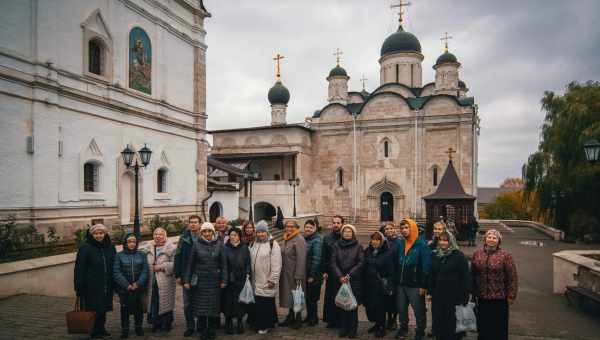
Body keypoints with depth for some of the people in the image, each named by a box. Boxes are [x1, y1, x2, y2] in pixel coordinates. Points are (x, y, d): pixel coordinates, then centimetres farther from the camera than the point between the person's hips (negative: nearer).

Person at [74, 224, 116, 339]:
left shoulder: (110, 248, 6)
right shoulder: (85, 248, -9)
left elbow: (115, 266, 10)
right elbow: (79, 268, -11)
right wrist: (79, 286, -14)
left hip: (106, 285, 5)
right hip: (92, 286, -5)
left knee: (103, 307, 13)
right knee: (93, 308, 3)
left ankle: (101, 328, 28)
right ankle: (94, 331, 18)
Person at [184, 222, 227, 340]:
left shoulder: (219, 244, -2)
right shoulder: (197, 245, -2)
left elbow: (223, 263, 0)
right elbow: (190, 263, 2)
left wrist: (223, 280, -4)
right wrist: (186, 280, 0)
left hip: (214, 280, 0)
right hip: (200, 280, 0)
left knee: (214, 306, 7)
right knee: (201, 306, 5)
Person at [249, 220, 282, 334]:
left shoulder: (273, 244, -9)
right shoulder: (253, 244, 11)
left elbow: (276, 265, -13)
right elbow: (250, 262, 15)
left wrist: (273, 280, -16)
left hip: (266, 282, -6)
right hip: (255, 282, 6)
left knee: (266, 304, -2)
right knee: (257, 304, 10)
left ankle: (265, 325, 13)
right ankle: (259, 323, 24)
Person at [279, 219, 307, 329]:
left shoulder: (299, 240, -16)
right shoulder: (286, 239, 10)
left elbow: (301, 259, -20)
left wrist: (298, 276, -22)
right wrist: (281, 272, 9)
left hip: (294, 274, -7)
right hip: (286, 274, 7)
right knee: (289, 296, 16)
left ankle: (298, 319, 20)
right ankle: (291, 317, 30)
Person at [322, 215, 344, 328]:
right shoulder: (327, 239, 8)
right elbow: (323, 257, 8)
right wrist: (324, 271, 1)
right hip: (331, 273, 2)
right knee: (330, 297, 5)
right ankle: (331, 320, 17)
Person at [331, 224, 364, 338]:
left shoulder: (358, 246, 3)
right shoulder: (336, 246, 8)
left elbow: (361, 263, -5)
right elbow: (333, 262, 2)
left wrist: (349, 275, -11)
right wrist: (340, 276, -10)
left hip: (354, 281, -2)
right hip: (340, 280, 2)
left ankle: (352, 329, 9)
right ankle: (343, 328, 13)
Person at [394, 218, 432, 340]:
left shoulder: (421, 244, -12)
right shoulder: (399, 243, 5)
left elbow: (426, 266, -14)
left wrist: (424, 285, -17)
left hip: (415, 285, -5)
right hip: (401, 284, 6)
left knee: (419, 311, 5)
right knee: (401, 309, 17)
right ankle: (403, 329, 36)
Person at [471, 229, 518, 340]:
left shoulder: (505, 255, -8)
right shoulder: (477, 254, 2)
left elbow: (512, 277, -8)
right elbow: (472, 274, 8)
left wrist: (511, 295, -9)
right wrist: (473, 291, 8)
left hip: (499, 298, -3)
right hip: (482, 297, 3)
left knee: (499, 326, 8)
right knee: (483, 325, 16)